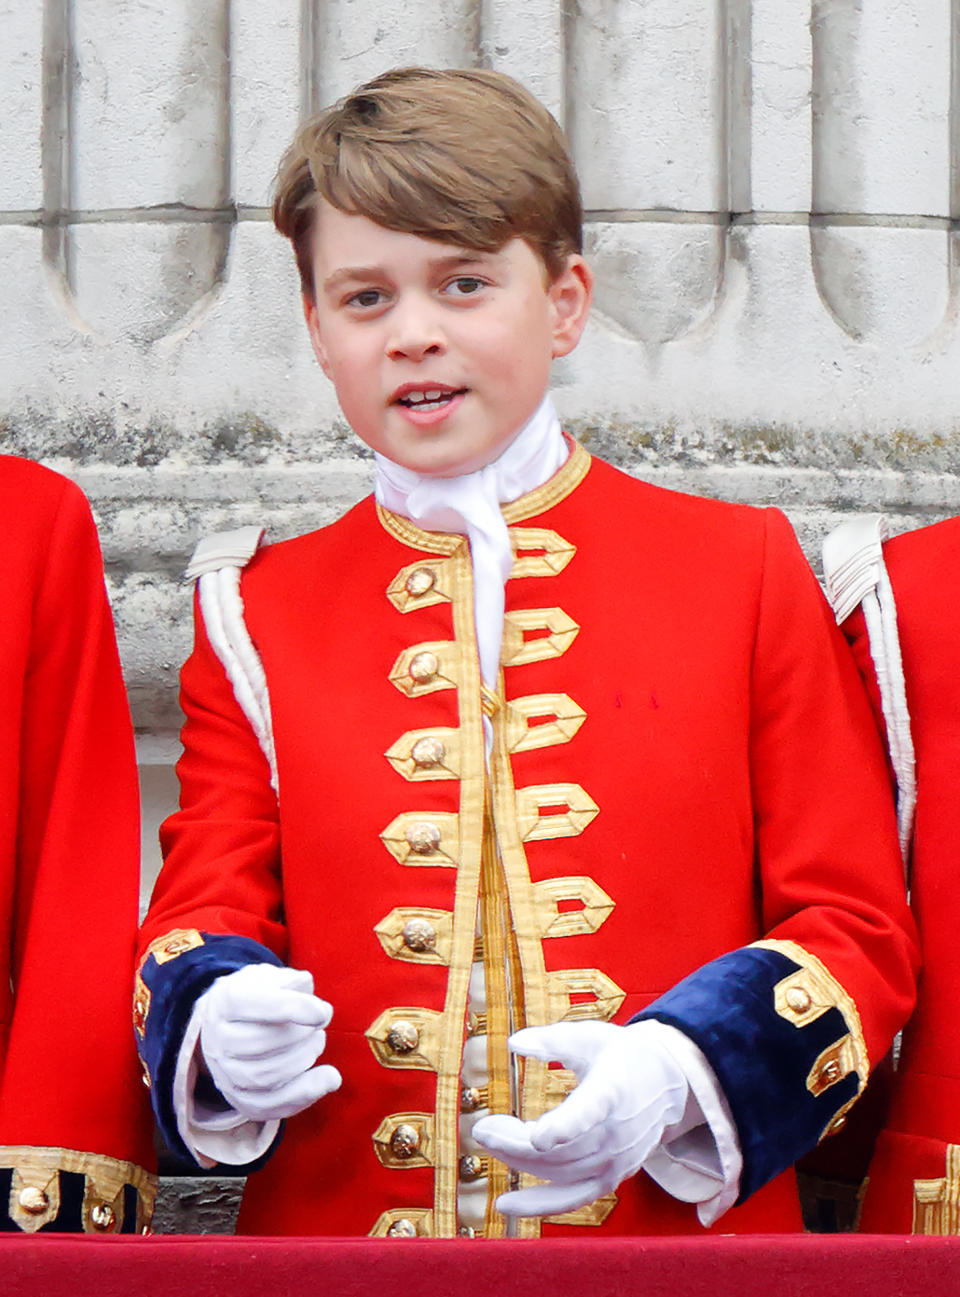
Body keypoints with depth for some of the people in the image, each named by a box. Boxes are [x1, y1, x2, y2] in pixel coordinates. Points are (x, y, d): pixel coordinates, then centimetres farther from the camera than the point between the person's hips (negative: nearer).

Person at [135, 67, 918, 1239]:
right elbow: (205, 917, 3)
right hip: (344, 1232, 1)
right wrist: (221, 1024, -20)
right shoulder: (258, 611, 3)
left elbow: (859, 931, -1)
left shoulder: (744, 571, 0)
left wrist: (678, 1072, -18)